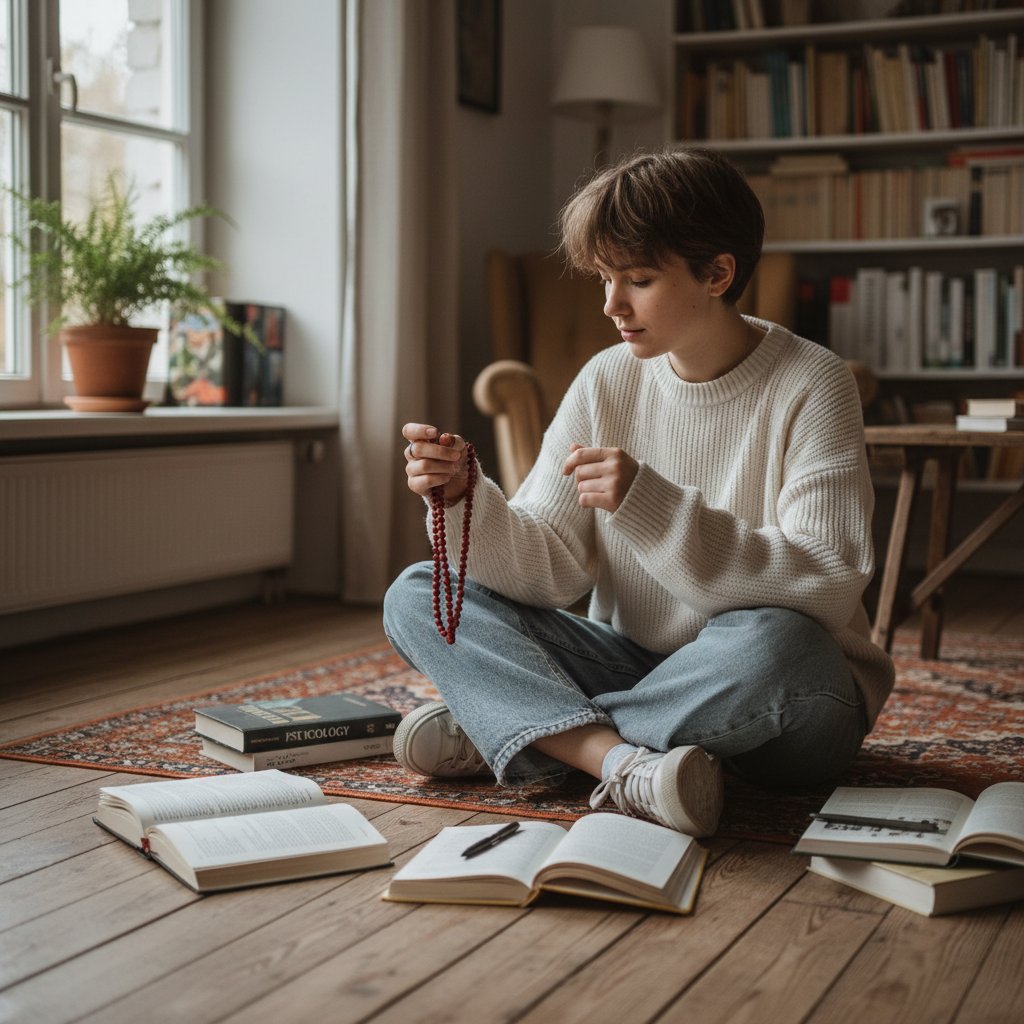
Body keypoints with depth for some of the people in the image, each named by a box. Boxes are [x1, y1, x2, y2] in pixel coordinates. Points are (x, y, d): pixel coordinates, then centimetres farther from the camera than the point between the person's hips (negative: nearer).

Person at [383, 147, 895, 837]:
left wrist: (650, 506, -31)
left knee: (769, 644, -40)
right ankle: (622, 759, -29)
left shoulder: (811, 385, -12)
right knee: (416, 597, -7)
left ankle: (502, 730, -19)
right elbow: (550, 569, -2)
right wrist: (466, 502, -22)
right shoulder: (608, 381, 2)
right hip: (637, 666, 5)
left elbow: (830, 585, -24)